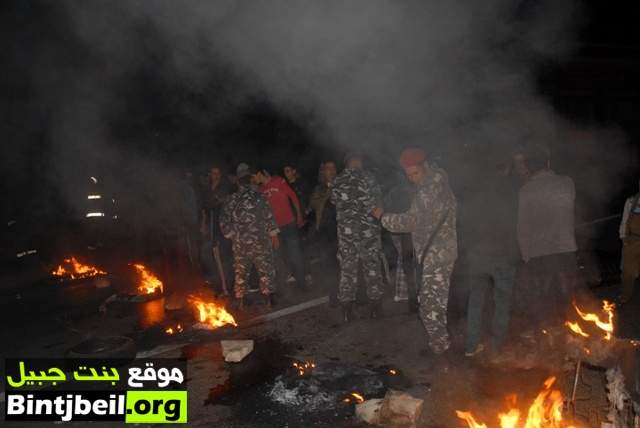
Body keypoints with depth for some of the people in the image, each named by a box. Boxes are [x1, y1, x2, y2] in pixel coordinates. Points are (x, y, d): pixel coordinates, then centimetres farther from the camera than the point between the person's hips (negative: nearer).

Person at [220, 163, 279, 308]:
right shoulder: (257, 196, -10)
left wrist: (232, 236, 17)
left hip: (239, 243, 4)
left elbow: (224, 221, 4)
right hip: (259, 241, -4)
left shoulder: (231, 200, 2)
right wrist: (274, 235, -4)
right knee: (266, 268, 6)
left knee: (241, 271, 13)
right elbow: (268, 217, -10)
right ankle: (268, 297, 6)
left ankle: (240, 301, 19)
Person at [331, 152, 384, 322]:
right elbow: (378, 199, 4)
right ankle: (376, 305, 14)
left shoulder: (337, 181, 2)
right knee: (372, 265, 8)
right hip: (369, 227, -1)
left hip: (346, 229, 1)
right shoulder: (367, 177, -4)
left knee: (347, 268, 8)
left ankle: (347, 308, 11)